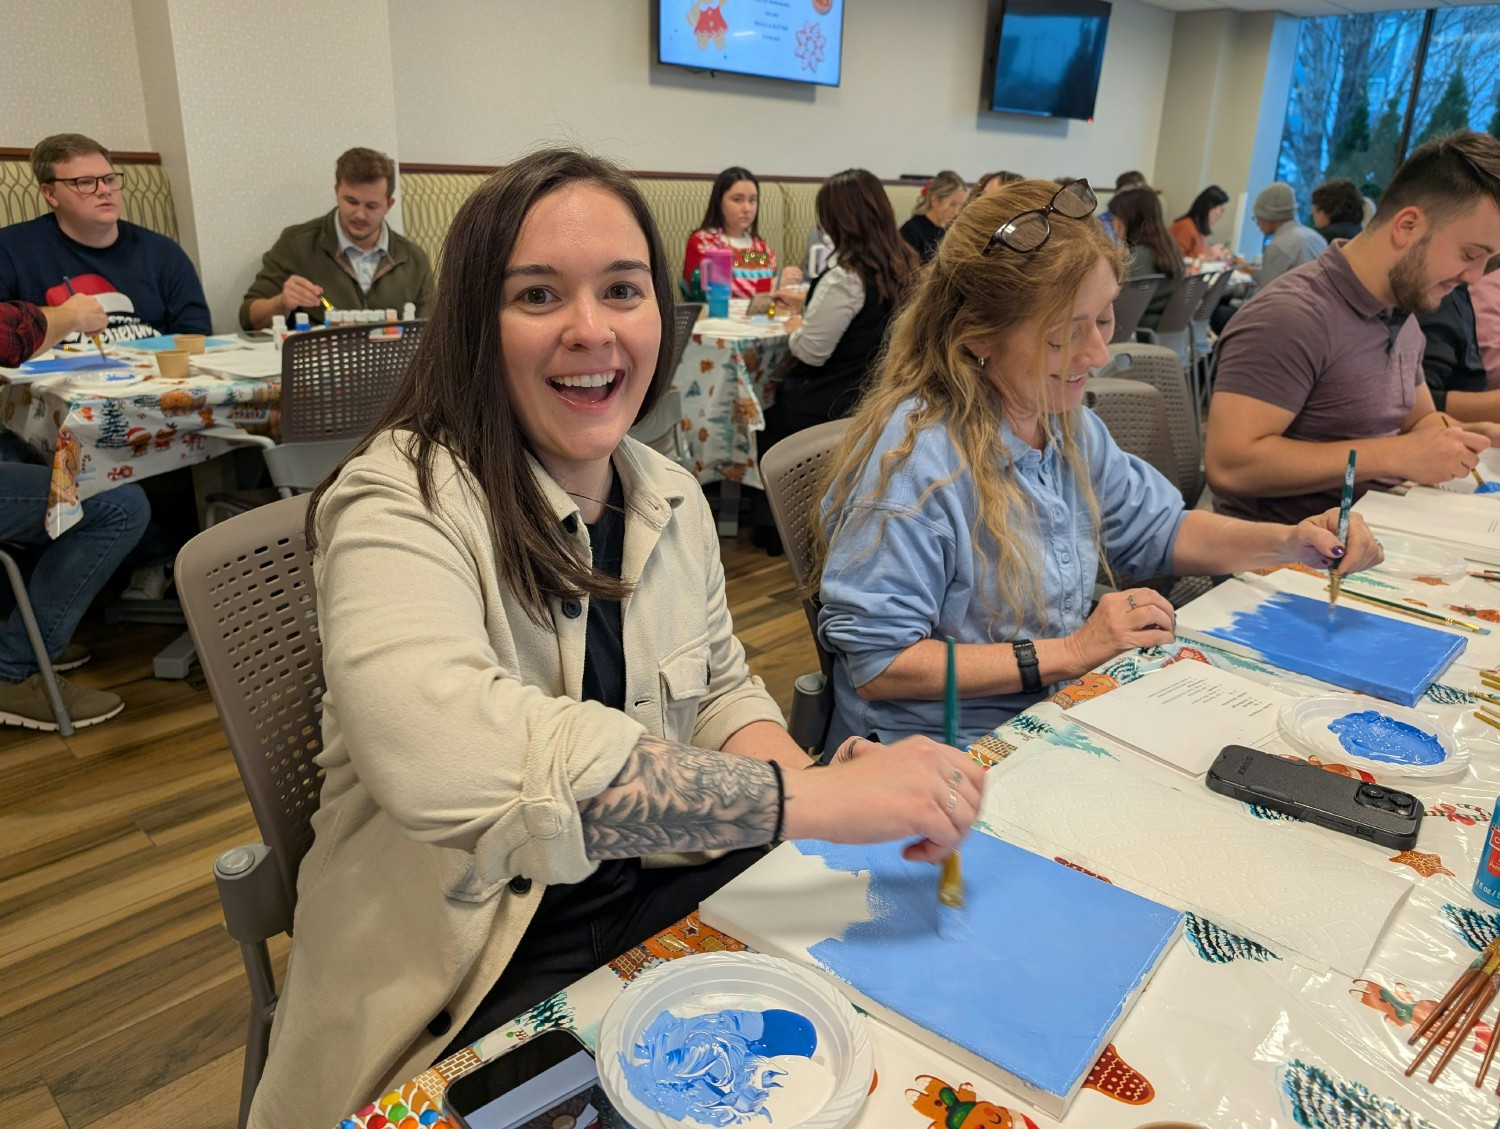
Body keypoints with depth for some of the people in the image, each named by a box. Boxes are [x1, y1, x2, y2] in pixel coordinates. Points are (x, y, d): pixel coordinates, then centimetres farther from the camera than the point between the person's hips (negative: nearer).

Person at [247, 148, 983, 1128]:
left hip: (668, 896, 6)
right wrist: (813, 797, -35)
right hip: (474, 978, -5)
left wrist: (808, 773, -11)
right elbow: (450, 761, -37)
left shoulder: (673, 498, 3)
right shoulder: (401, 504, -19)